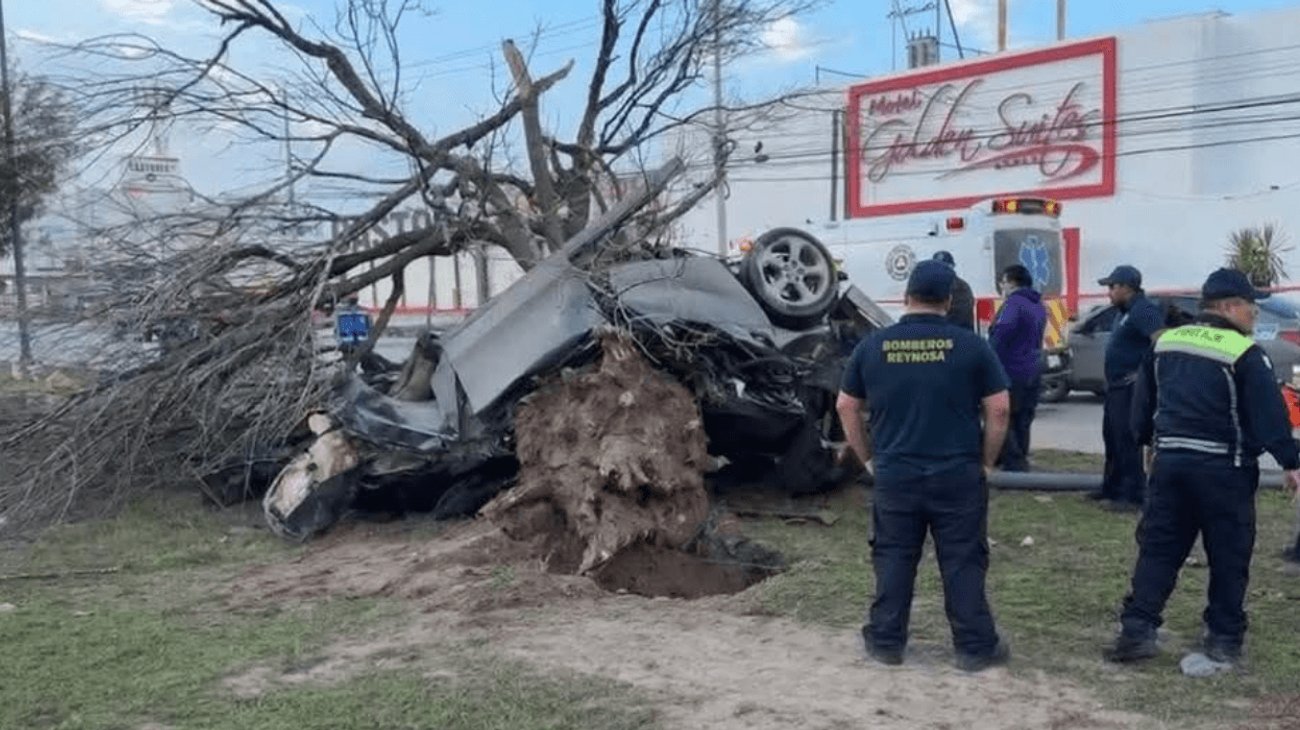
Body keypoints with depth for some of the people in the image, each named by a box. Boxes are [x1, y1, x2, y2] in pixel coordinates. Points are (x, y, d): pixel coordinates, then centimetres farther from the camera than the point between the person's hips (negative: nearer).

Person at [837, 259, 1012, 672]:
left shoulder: (873, 346, 2)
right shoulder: (970, 346, -5)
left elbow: (846, 407, 7)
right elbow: (999, 409, -5)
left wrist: (868, 459, 14)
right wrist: (986, 462, 6)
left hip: (894, 475, 2)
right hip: (958, 475, -1)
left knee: (893, 559, 12)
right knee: (963, 563, 7)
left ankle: (886, 642, 20)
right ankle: (975, 647, 14)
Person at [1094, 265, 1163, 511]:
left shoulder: (1143, 310, -16)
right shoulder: (1128, 311, 17)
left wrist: (1142, 372, -29)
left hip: (1130, 387, -11)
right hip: (1117, 387, 11)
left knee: (1127, 441, -8)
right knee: (1112, 437, 18)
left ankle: (1133, 496, -4)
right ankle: (1111, 488, 30)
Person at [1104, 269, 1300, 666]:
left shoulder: (1165, 343, 9)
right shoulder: (1244, 354, -11)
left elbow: (1143, 402, 16)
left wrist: (1148, 440, 28)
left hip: (1171, 460, 5)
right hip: (1223, 469, -5)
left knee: (1158, 548, 9)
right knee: (1228, 557, 8)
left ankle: (1137, 629, 3)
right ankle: (1224, 639, 14)